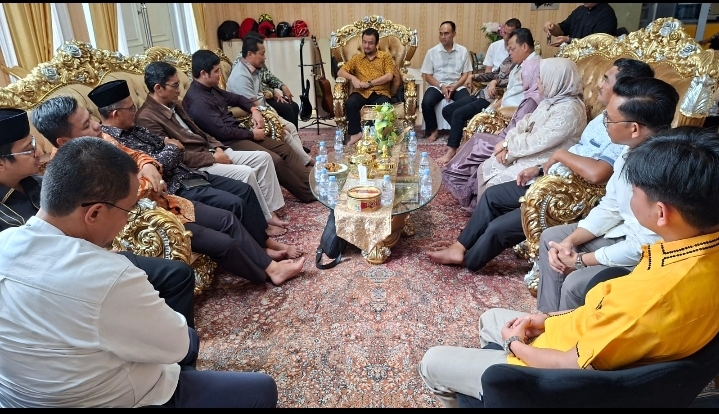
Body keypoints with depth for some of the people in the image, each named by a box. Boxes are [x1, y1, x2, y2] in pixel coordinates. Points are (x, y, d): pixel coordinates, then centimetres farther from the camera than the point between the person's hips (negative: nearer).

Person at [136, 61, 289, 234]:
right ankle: (264, 221, -9)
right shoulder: (147, 118, -15)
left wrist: (217, 148, 1)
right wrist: (213, 158, -16)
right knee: (247, 173, -27)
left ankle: (271, 212, -1)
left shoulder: (173, 105, 14)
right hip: (194, 166, -10)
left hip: (209, 151, 10)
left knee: (263, 158, -2)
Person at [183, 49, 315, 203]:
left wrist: (254, 110, 6)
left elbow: (235, 98, 25)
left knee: (284, 148, 2)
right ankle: (308, 193, -9)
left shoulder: (210, 89, 10)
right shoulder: (197, 101, -20)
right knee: (274, 160, -22)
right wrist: (252, 134, -12)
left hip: (237, 133, 10)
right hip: (227, 143, -10)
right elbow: (222, 132, -23)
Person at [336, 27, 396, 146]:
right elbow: (340, 72, 13)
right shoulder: (357, 58, 18)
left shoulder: (386, 56, 11)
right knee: (350, 103, -32)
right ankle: (356, 133, -21)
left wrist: (369, 83, -10)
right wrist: (353, 78, -8)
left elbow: (389, 76, -3)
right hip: (361, 93, 2)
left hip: (380, 93, -2)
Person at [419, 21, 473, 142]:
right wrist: (441, 86, -15)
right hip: (437, 85, 0)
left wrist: (454, 87, -14)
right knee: (426, 102, -30)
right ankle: (433, 130, -5)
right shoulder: (432, 51, 2)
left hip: (457, 86, 0)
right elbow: (426, 75, 0)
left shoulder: (463, 51, 4)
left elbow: (466, 74, 4)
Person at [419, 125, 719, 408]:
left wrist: (515, 344, -7)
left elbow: (571, 367, -25)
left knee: (432, 363, 9)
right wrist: (549, 320, 2)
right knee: (490, 319, 29)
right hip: (596, 345, 9)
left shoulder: (657, 293, -40)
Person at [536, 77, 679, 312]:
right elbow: (610, 207, 5)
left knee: (575, 283, -23)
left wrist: (580, 260, -16)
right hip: (625, 233, 9)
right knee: (551, 238, 9)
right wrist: (570, 241, -6)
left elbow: (643, 248, -27)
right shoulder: (631, 151, -6)